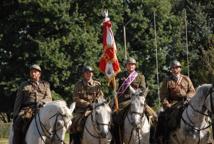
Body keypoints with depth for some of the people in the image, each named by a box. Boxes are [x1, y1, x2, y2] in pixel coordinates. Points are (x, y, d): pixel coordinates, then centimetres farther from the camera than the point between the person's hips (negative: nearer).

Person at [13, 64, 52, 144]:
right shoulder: (24, 85, 19)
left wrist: (42, 101, -15)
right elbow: (18, 101, 15)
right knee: (18, 123, -32)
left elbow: (49, 98, 9)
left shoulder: (45, 85, 21)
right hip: (27, 108, 0)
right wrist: (15, 116, 3)